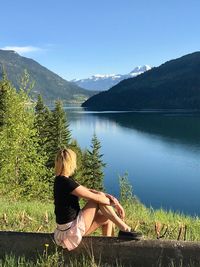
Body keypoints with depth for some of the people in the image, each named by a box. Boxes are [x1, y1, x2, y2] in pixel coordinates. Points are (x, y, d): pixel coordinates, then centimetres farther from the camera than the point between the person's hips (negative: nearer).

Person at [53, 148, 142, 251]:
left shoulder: (61, 180, 7)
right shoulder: (66, 183, -23)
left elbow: (87, 191, 8)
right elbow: (95, 197, -18)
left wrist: (108, 196, -2)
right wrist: (114, 202, -5)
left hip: (67, 228, 9)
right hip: (71, 230, -9)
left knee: (107, 218, 13)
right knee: (99, 199, -10)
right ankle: (125, 229, -1)